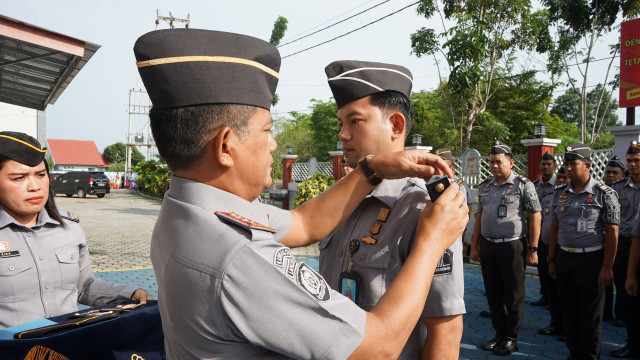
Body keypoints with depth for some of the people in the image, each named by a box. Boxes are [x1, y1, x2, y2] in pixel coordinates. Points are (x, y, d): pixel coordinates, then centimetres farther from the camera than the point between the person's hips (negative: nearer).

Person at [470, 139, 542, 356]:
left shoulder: (523, 185, -5)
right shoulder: (484, 186, 10)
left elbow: (535, 216, -6)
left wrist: (533, 249, -10)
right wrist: (474, 246, 12)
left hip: (511, 247, -5)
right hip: (487, 246, 5)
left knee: (513, 295, 4)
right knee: (493, 294, 12)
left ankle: (511, 339, 17)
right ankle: (499, 334, 26)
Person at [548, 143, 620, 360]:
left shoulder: (604, 194, -7)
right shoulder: (560, 193, 7)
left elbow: (612, 232, -9)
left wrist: (607, 267, -13)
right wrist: (552, 260, 10)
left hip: (591, 260, -5)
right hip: (564, 259, 5)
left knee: (591, 315, 5)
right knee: (569, 311, 14)